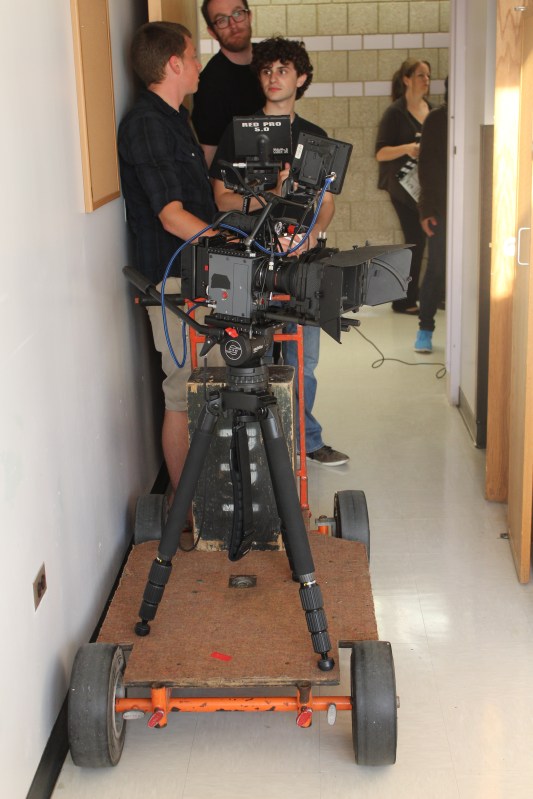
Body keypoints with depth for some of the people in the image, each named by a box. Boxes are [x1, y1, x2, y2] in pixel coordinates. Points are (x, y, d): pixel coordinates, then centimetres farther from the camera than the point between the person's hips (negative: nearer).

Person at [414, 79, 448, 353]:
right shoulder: (436, 120, 0)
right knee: (437, 269, -1)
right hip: (443, 209, -2)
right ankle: (425, 329, 10)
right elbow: (426, 166, -1)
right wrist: (427, 209, -7)